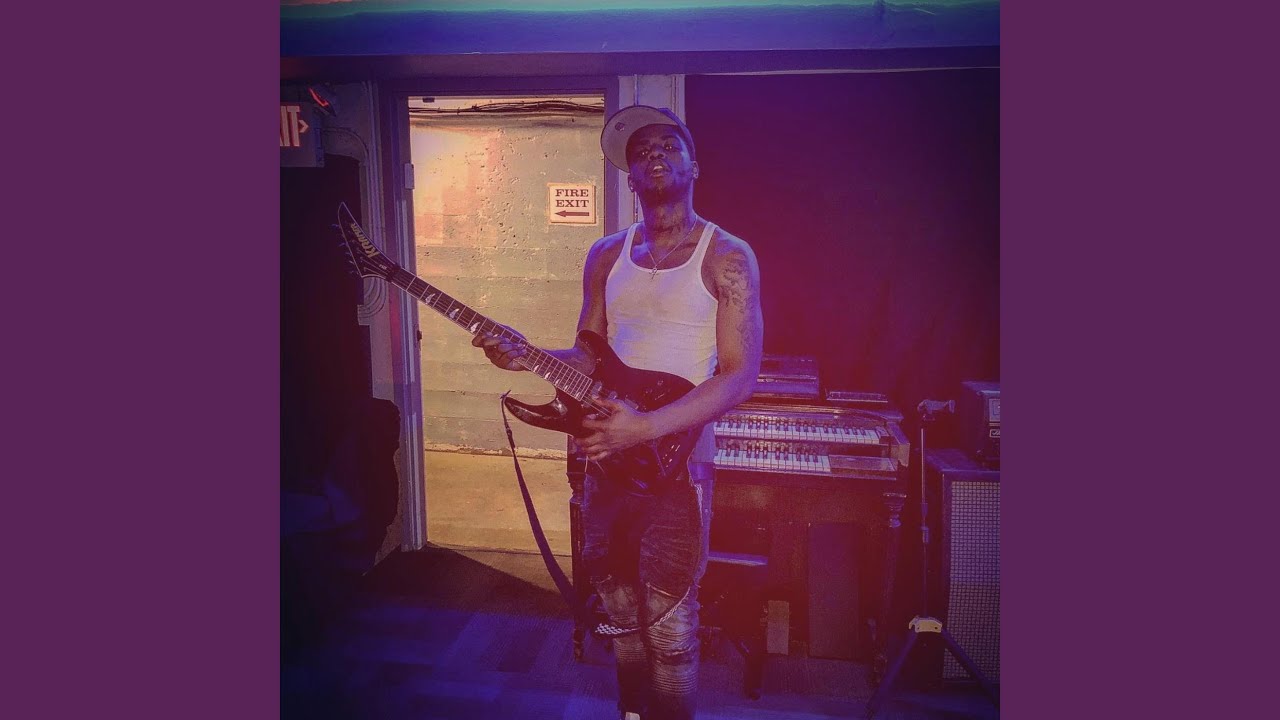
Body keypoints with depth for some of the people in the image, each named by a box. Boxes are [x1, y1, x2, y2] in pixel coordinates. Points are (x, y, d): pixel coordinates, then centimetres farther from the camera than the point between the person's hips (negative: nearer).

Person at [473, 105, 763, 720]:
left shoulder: (726, 257, -7)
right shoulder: (606, 256, 9)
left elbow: (740, 374, -14)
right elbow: (589, 358, 13)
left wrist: (646, 427, -24)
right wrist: (525, 357, -8)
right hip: (606, 453, 5)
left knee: (668, 620, 0)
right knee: (618, 606, 18)